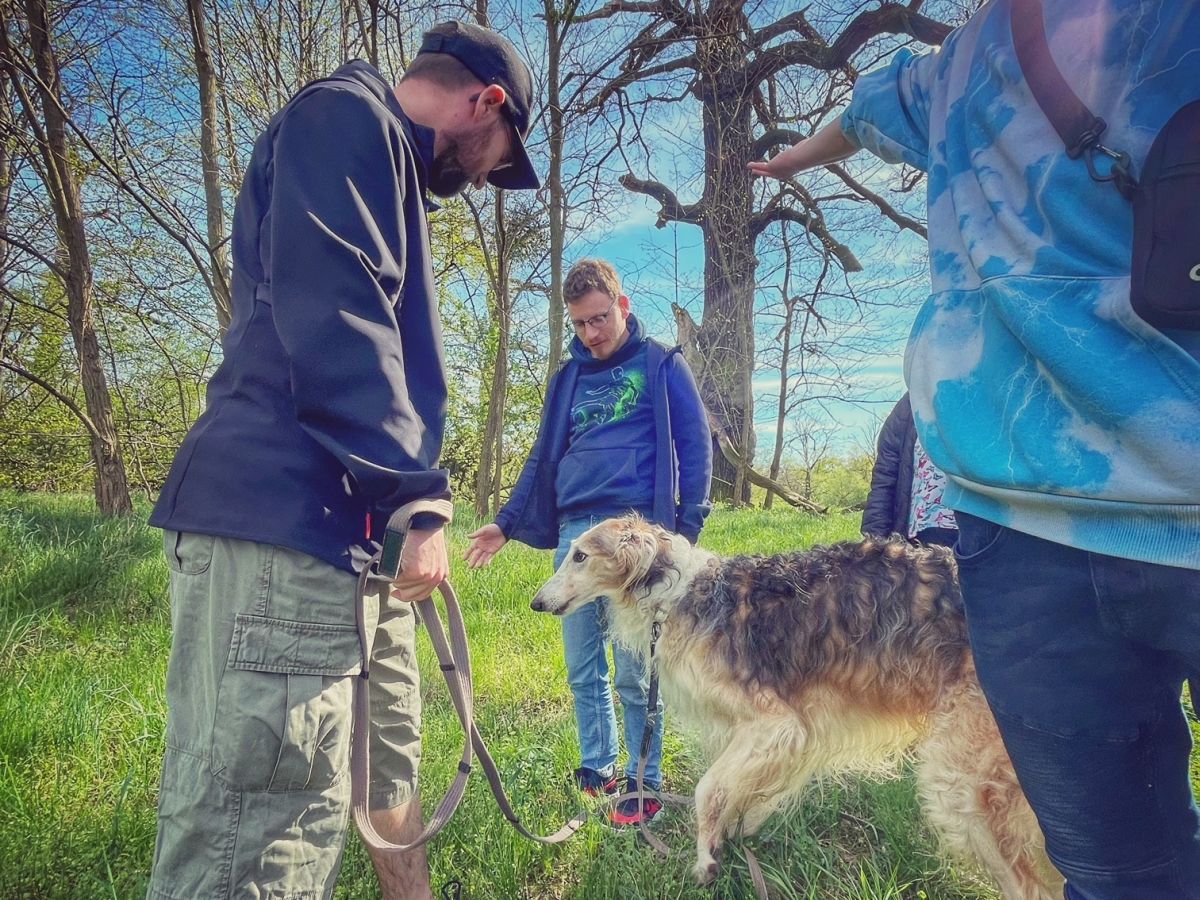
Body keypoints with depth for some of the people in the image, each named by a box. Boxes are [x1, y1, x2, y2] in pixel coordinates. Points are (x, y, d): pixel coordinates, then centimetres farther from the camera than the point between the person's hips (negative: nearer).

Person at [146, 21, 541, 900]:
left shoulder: (387, 166, 28)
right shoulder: (345, 116, -2)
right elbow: (330, 313, -18)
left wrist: (407, 503, 24)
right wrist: (416, 498, -19)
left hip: (354, 532, 11)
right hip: (285, 526, -11)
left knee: (387, 775, 21)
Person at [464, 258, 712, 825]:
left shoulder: (661, 365, 6)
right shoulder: (568, 379, 19)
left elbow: (695, 448, 2)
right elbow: (543, 459, 23)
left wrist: (688, 528, -7)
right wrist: (506, 523, 17)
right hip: (574, 532, 5)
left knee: (633, 673, -3)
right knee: (583, 671, 10)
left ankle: (644, 786, 10)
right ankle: (596, 771, 26)